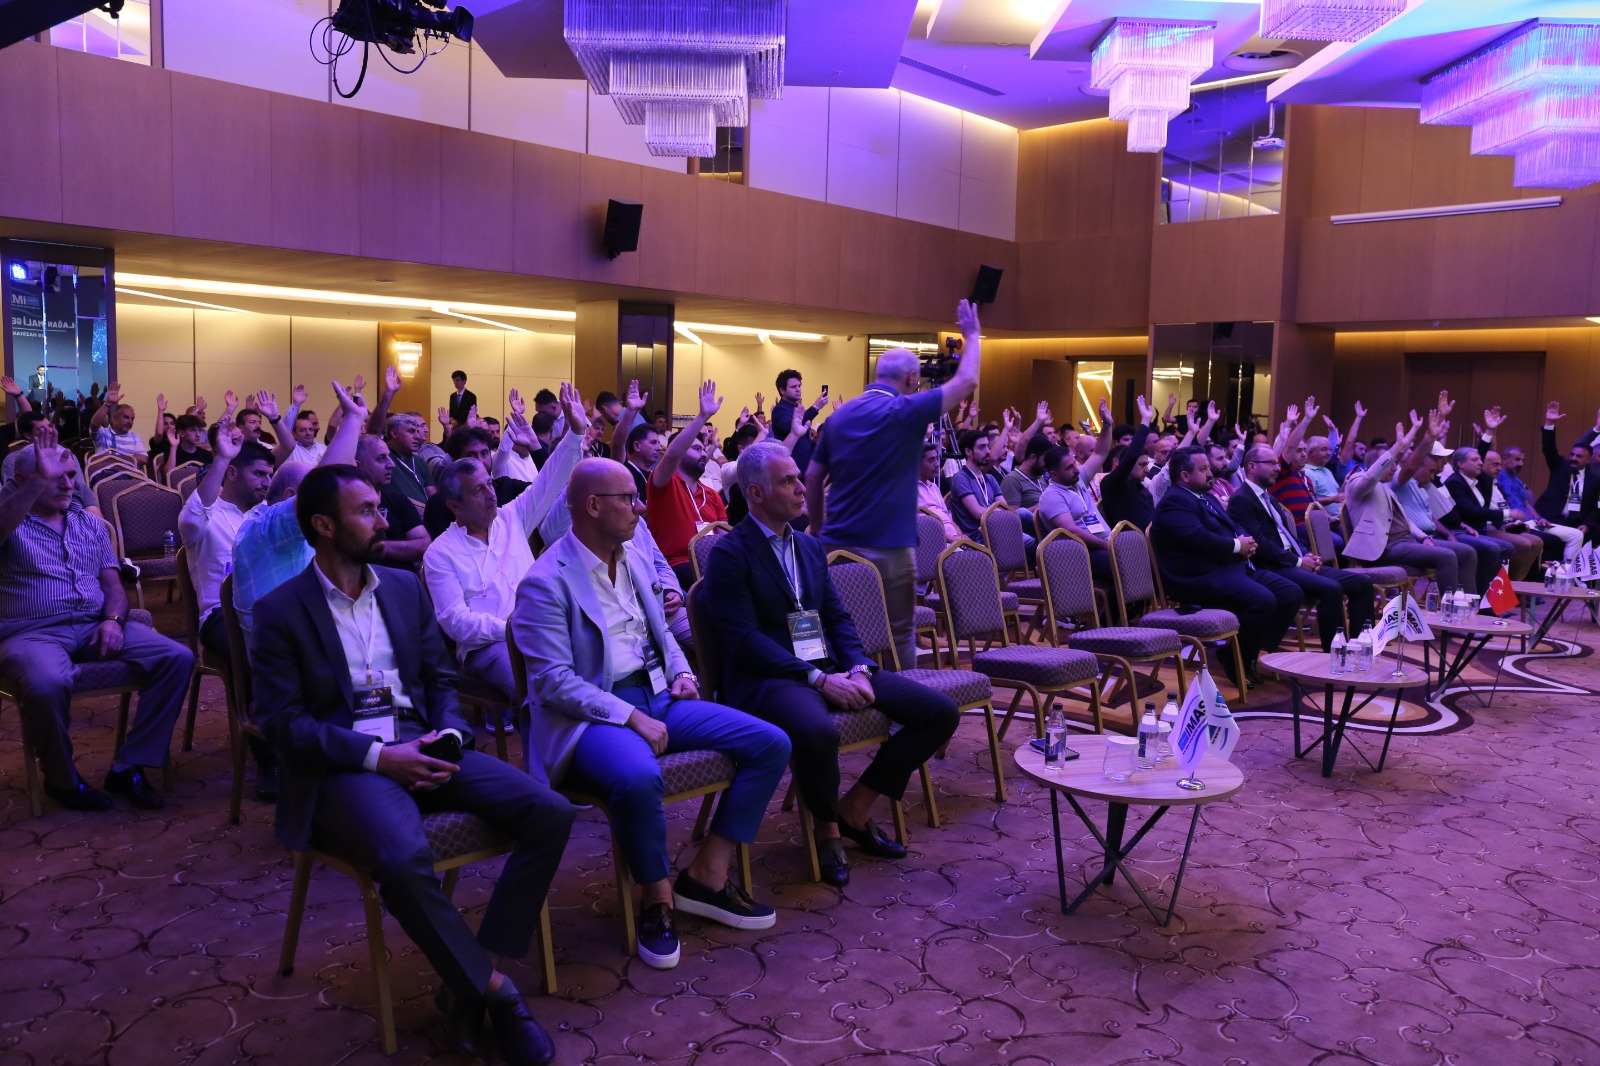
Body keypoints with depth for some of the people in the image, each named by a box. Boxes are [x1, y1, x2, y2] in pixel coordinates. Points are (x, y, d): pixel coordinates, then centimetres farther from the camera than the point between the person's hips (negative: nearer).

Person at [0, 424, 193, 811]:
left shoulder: (91, 524, 18)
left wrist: (113, 619, -6)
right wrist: (40, 481, -33)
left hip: (95, 626, 5)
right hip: (31, 632, -5)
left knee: (178, 658, -17)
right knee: (48, 685, -40)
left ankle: (128, 766, -10)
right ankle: (62, 779, -10)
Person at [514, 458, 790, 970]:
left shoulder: (633, 559, 13)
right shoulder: (546, 583, -11)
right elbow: (553, 682, -17)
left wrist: (680, 670, 5)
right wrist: (631, 718, -22)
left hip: (656, 697, 8)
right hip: (592, 713, -8)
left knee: (771, 744, -6)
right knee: (638, 776, -41)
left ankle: (705, 876, 2)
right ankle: (656, 899, -12)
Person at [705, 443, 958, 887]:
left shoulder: (809, 545, 18)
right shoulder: (730, 553, -6)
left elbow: (838, 617, 14)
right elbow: (744, 638, -15)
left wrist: (858, 669, -6)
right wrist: (818, 679, -21)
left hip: (830, 669, 7)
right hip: (769, 678, -7)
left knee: (941, 712, -5)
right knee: (817, 730, -41)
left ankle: (856, 806, 9)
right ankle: (826, 826, -7)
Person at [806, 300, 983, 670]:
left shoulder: (840, 415, 9)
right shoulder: (906, 411, -9)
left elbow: (813, 478, 12)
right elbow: (966, 381, -1)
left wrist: (817, 528, 21)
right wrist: (972, 335, 15)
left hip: (837, 544, 6)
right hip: (887, 548, -6)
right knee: (898, 636, 5)